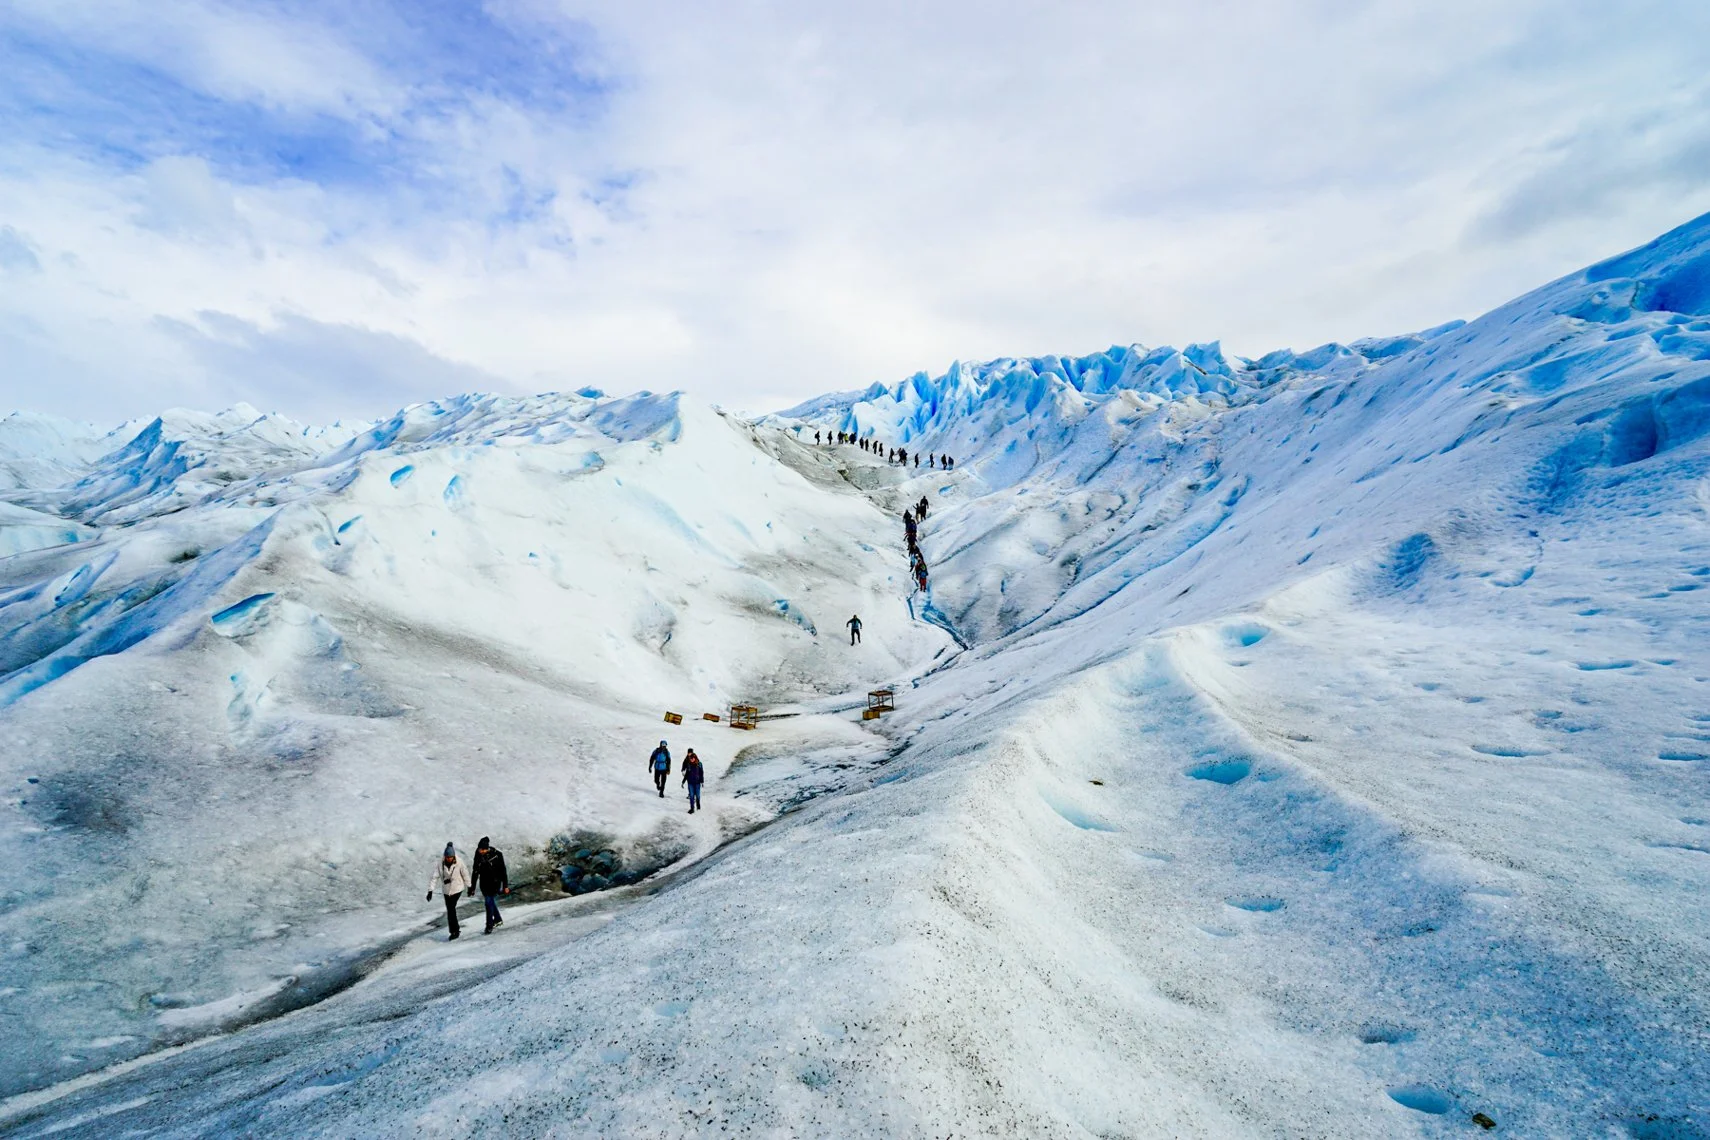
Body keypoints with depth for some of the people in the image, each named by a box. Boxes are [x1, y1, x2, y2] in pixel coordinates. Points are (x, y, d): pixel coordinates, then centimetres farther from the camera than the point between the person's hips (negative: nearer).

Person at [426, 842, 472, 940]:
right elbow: (434, 877, -12)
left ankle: (454, 931, 0)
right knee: (450, 910, 9)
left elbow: (465, 874, -3)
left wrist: (469, 887, 6)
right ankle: (455, 930, 26)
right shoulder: (440, 863, -13)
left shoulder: (459, 862, -15)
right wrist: (430, 890, -19)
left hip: (457, 888, -3)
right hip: (446, 890, 3)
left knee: (451, 909, -13)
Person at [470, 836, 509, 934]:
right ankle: (498, 920, 37)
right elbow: (475, 871, 5)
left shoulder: (497, 855, -18)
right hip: (484, 883, 5)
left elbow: (503, 871, -11)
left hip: (494, 883, -5)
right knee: (490, 902, 17)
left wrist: (505, 886, -9)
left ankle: (489, 926, 3)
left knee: (489, 903, -8)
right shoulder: (478, 855, -6)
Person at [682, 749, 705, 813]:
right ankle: (692, 808, 4)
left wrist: (702, 781, -6)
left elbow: (701, 773, -2)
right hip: (690, 782, 2)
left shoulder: (699, 764, -6)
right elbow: (686, 774, 9)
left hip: (697, 782, -1)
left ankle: (698, 803, 35)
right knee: (691, 795, -1)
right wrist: (683, 782, 9)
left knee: (697, 795, 5)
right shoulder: (688, 764, 0)